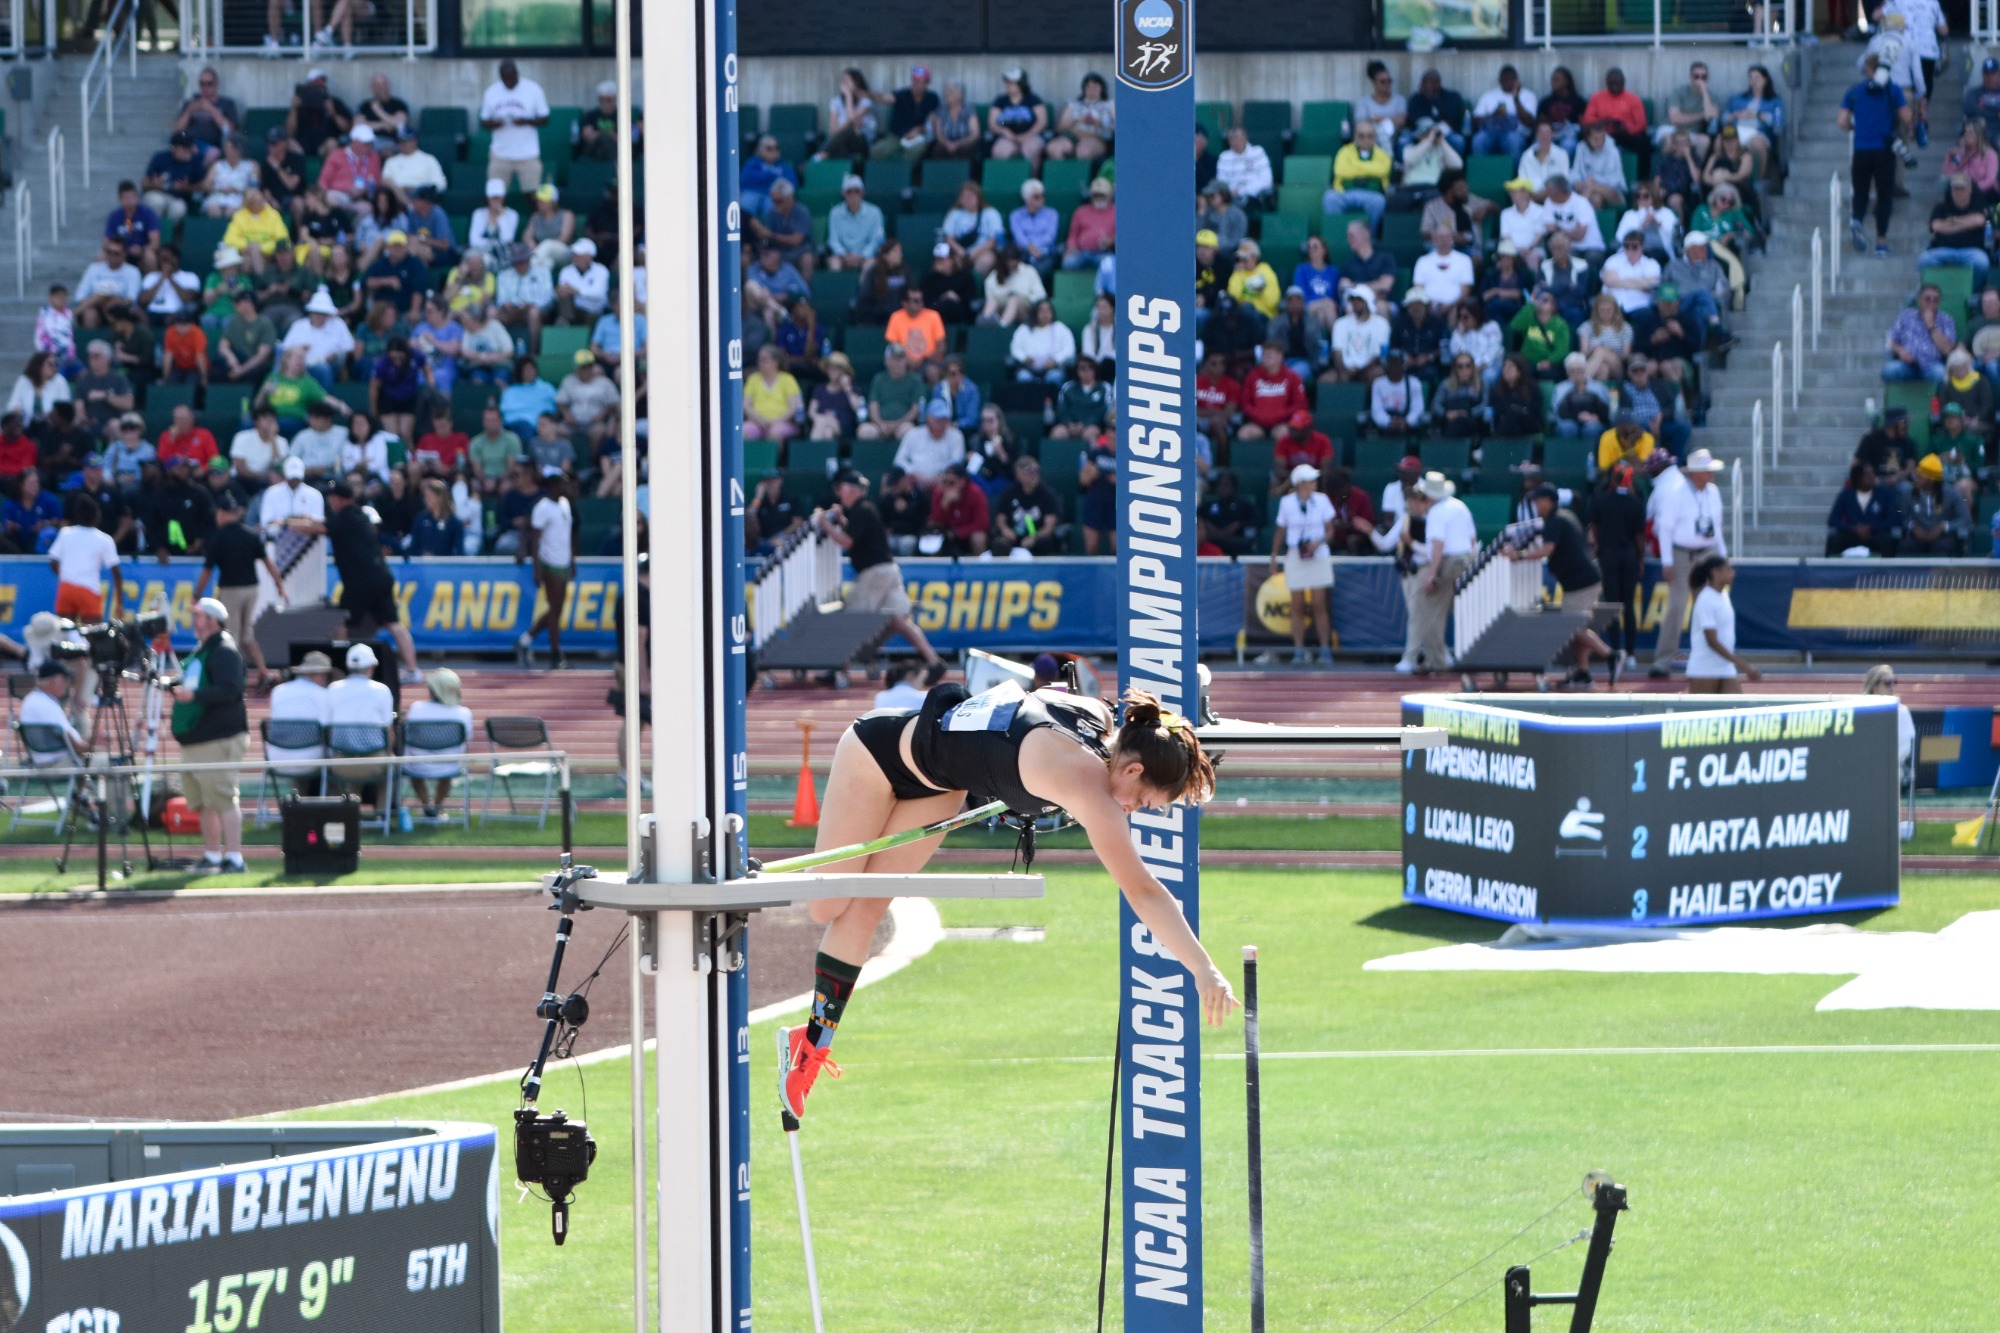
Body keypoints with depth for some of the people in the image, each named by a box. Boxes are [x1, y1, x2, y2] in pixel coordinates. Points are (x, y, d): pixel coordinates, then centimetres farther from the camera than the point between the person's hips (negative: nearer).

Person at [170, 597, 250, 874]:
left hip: (220, 739, -10)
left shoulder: (224, 651, -12)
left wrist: (194, 694, -32)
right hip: (193, 742, 10)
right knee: (203, 803, 13)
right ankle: (212, 855, 20)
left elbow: (229, 690, -25)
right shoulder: (199, 650, 19)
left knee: (222, 799, -12)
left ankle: (234, 858, -12)